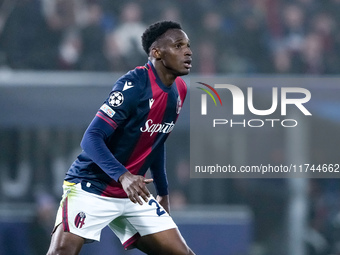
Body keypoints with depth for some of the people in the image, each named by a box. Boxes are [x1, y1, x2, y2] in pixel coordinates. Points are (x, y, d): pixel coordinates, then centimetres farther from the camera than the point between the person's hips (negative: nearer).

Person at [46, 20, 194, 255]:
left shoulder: (179, 90, 4)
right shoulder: (134, 85, -20)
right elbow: (91, 138, -24)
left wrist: (163, 192, 25)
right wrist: (122, 176, -38)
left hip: (134, 192, 8)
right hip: (92, 188, -8)